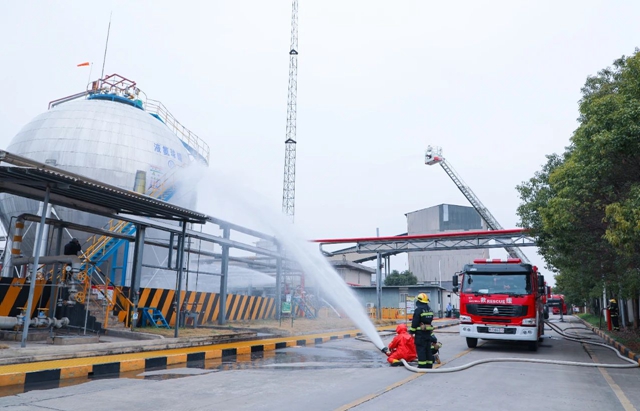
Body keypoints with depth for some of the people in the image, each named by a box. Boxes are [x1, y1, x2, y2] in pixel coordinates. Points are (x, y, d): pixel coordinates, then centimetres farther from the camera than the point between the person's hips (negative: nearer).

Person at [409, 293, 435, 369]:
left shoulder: (418, 310, -15)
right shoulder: (429, 309, 11)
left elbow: (415, 322, -14)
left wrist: (412, 331, -7)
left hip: (420, 332, -8)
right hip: (428, 332, 8)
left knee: (421, 349, -4)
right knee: (428, 349, 13)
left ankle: (422, 366, -5)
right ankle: (429, 365, 18)